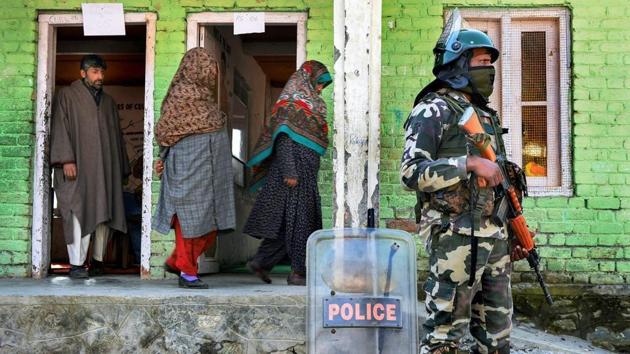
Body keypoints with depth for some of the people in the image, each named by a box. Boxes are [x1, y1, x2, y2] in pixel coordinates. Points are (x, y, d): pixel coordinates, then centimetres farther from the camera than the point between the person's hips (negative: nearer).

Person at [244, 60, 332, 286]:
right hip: (294, 171, -9)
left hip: (305, 172, 9)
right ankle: (298, 272, 0)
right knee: (297, 219, -6)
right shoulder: (290, 103, -8)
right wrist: (289, 172, -23)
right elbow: (283, 138, -16)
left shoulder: (308, 105, 21)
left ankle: (261, 262, 12)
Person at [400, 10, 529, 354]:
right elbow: (411, 173, -18)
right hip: (455, 237, -8)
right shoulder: (433, 111, -6)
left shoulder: (486, 114, 19)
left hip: (494, 238, 8)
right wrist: (470, 162, -21)